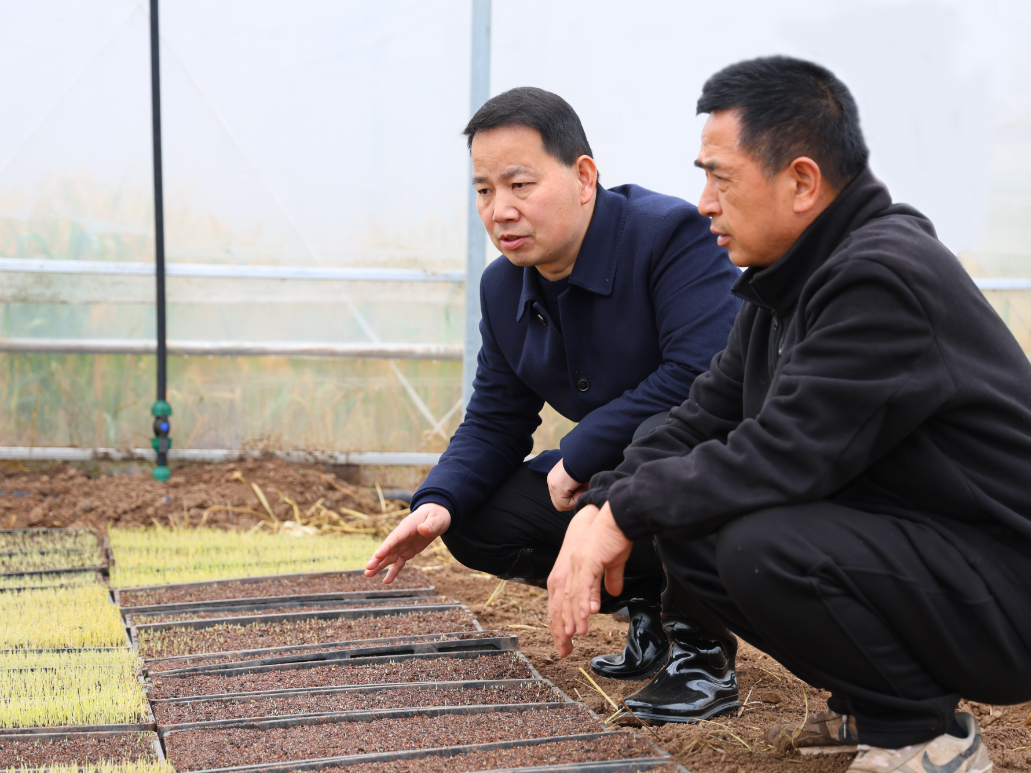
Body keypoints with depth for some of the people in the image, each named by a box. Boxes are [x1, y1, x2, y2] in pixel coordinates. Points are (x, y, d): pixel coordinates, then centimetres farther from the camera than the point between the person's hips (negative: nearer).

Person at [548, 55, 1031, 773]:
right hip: (899, 535, 10)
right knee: (686, 521, 2)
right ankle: (869, 704, 13)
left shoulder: (882, 278, -23)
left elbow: (783, 456, -27)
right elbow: (702, 418, 8)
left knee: (758, 546, -29)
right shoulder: (790, 283, 9)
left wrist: (625, 513, -17)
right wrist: (599, 509, -7)